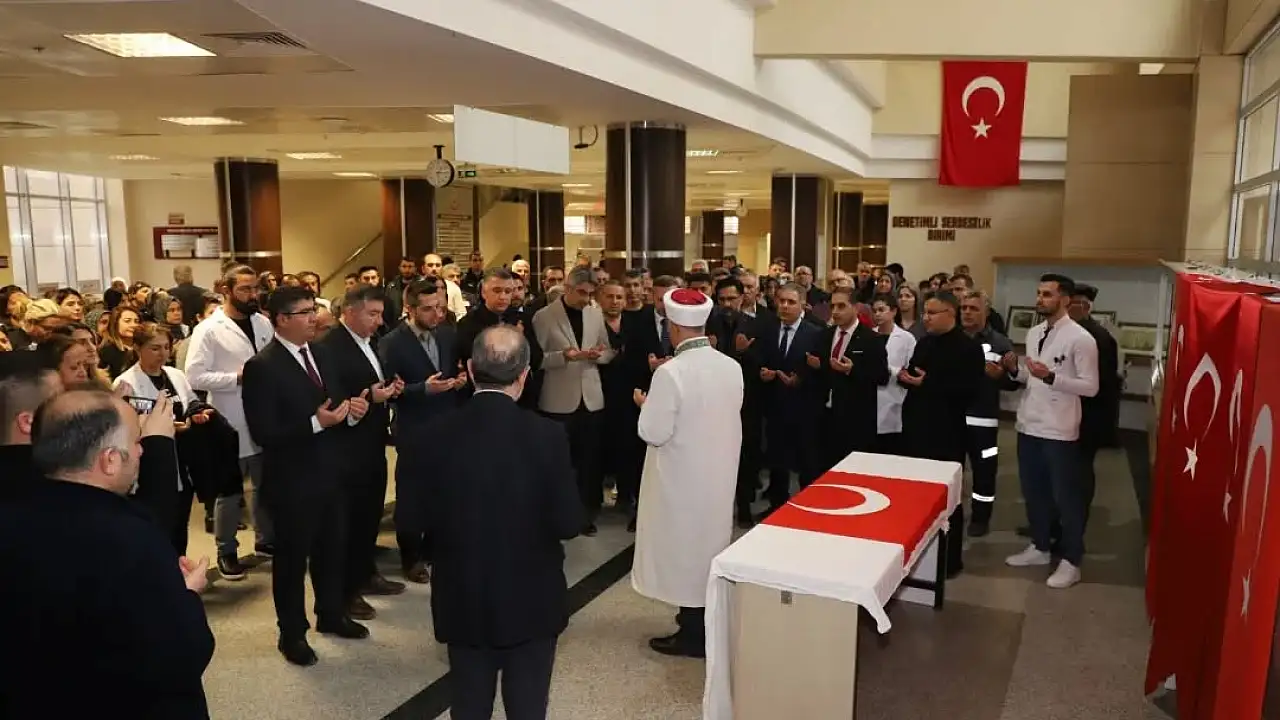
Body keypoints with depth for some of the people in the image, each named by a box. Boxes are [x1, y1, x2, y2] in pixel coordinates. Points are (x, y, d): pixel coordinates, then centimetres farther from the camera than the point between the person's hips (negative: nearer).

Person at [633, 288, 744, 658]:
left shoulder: (671, 372, -23)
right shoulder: (732, 367, -3)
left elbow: (653, 432, -21)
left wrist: (645, 403, -1)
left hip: (684, 476, -6)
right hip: (720, 471, 6)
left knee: (686, 544, 7)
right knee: (709, 540, 20)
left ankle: (694, 633, 17)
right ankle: (705, 617, 35)